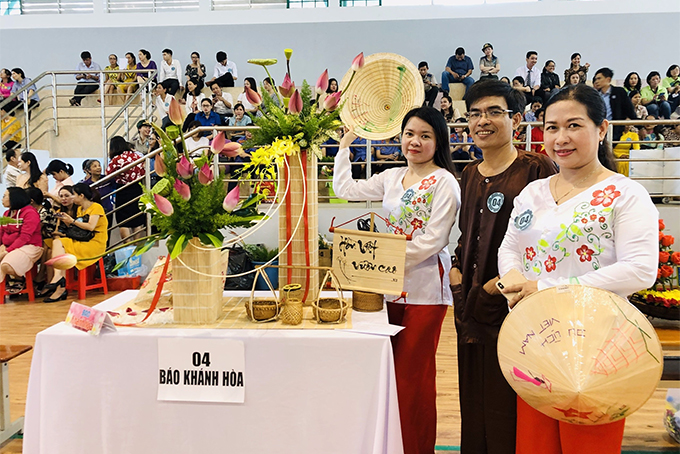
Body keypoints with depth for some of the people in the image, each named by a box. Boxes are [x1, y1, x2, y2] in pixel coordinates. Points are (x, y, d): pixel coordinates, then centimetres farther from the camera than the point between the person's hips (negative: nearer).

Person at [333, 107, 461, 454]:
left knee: (413, 376, 2)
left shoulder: (444, 182, -8)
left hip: (425, 288, -6)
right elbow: (344, 189, 16)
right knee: (392, 371, 11)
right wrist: (345, 145, 16)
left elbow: (433, 240, -15)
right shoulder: (392, 178, 12)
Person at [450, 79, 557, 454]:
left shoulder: (536, 169, -7)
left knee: (507, 406, 2)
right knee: (473, 401, 15)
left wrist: (500, 283, -18)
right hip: (472, 305, 6)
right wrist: (457, 276, 5)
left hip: (513, 306, -6)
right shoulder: (470, 174, 13)